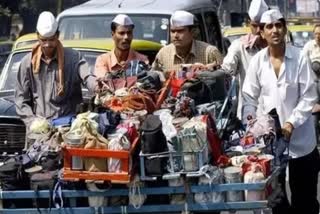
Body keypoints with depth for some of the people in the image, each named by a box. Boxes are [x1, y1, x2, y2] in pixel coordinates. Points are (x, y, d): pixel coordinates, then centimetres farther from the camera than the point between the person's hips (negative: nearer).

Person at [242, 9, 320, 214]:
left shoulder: (299, 57, -8)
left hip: (301, 138, -2)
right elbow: (249, 96, 4)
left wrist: (291, 123, -17)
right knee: (275, 197, 10)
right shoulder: (257, 61, 0)